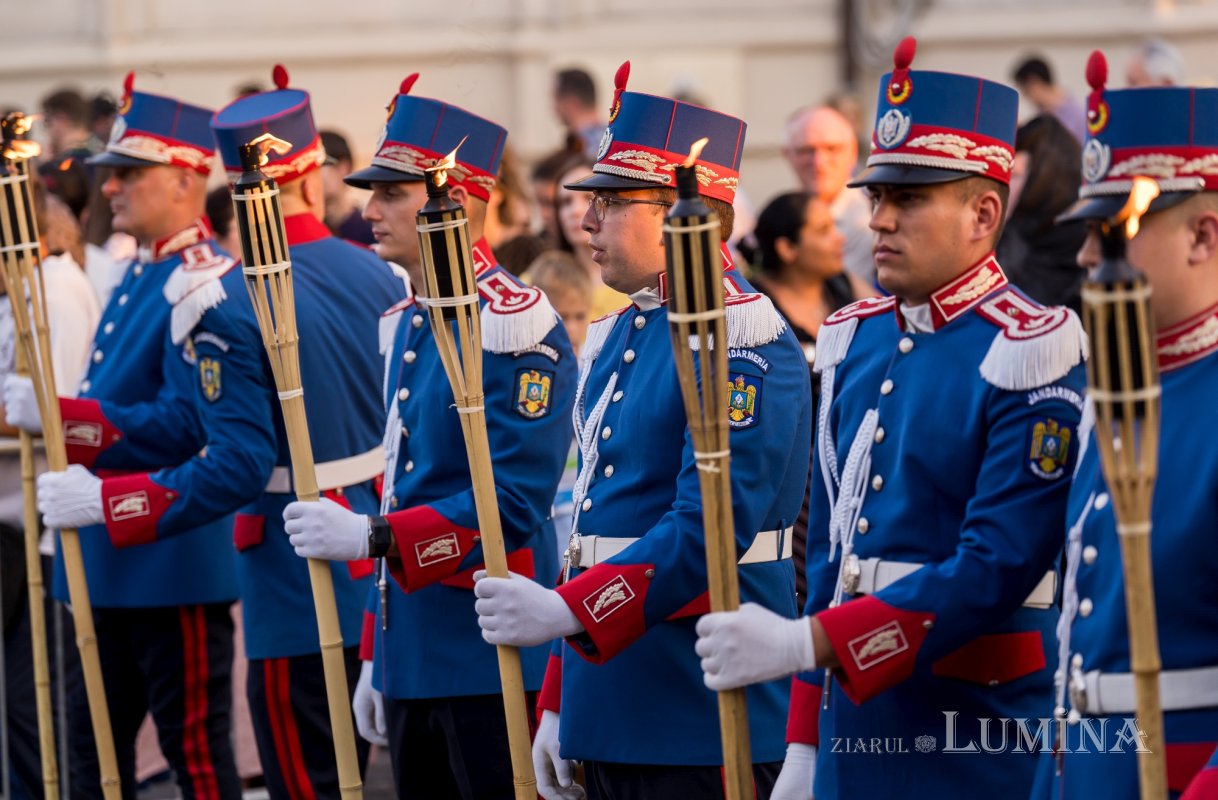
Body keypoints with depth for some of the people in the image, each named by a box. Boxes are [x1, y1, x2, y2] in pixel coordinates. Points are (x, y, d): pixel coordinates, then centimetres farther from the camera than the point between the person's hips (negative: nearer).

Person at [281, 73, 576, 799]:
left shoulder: (515, 325, -13)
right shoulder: (404, 324, 15)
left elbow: (515, 505, -19)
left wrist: (370, 536, -23)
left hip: (493, 660, -9)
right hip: (413, 657, 9)